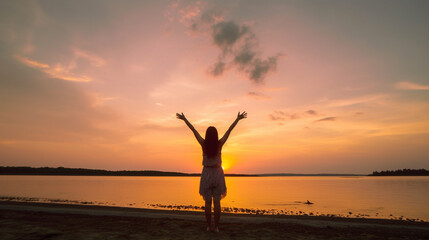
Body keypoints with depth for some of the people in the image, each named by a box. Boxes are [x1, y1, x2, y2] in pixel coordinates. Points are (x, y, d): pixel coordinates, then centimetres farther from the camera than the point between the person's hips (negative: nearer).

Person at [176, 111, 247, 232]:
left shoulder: (204, 144, -9)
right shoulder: (219, 144, -9)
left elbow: (193, 130, -3)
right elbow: (229, 130, -6)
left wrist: (184, 119, 3)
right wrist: (238, 119, -1)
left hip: (206, 173, 0)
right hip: (217, 173, 0)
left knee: (207, 202, 7)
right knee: (217, 202, 4)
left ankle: (209, 226, 11)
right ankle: (216, 227, 8)